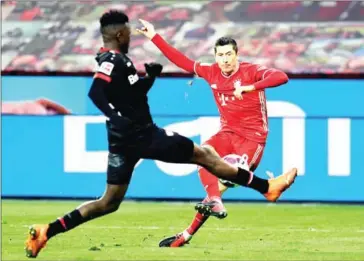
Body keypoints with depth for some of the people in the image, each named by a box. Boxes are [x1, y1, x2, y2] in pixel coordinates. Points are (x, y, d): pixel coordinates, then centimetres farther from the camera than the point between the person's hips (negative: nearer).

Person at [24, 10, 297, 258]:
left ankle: (46, 232, 2)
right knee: (204, 155, 2)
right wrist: (119, 119, -37)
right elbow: (95, 93, -32)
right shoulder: (114, 60, -16)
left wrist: (151, 76, 11)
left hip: (126, 140, 10)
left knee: (109, 203, 11)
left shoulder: (113, 60, 15)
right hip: (141, 136, -9)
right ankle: (267, 187, 9)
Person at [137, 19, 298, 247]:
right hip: (229, 132, 3)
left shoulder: (251, 72, -13)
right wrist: (154, 37, 9)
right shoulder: (212, 72, 3)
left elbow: (281, 77, -28)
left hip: (253, 136, -3)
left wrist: (250, 87, -36)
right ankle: (215, 202, -33)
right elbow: (181, 60, 11)